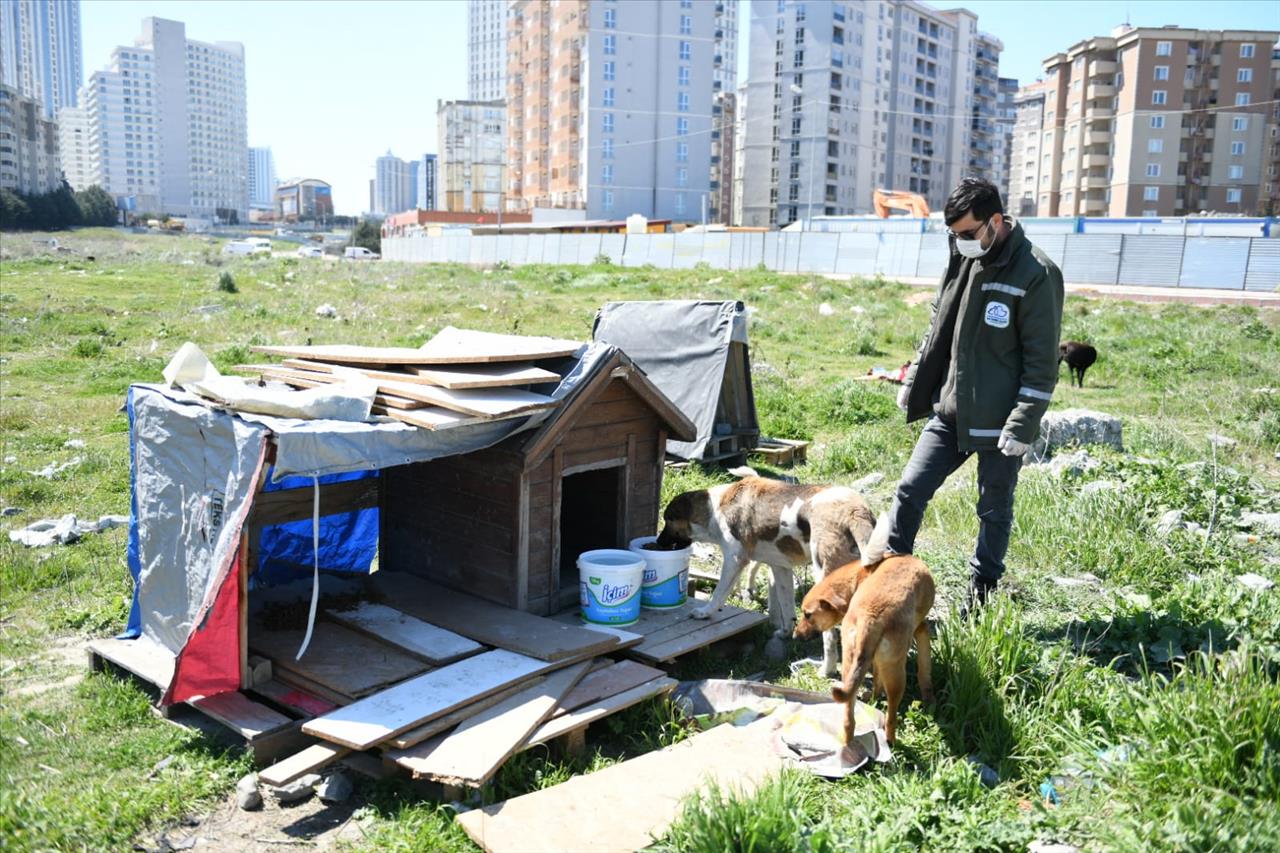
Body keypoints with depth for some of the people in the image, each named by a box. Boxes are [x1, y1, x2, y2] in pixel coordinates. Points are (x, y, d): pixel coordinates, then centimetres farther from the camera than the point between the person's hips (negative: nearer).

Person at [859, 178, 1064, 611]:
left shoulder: (1037, 274, -15)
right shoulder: (962, 259, 5)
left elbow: (1041, 361, -14)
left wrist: (1022, 425, -17)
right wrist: (914, 383, 14)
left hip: (997, 421, -6)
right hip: (949, 411, 6)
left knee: (994, 511, 10)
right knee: (910, 490, 5)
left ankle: (980, 598, 25)